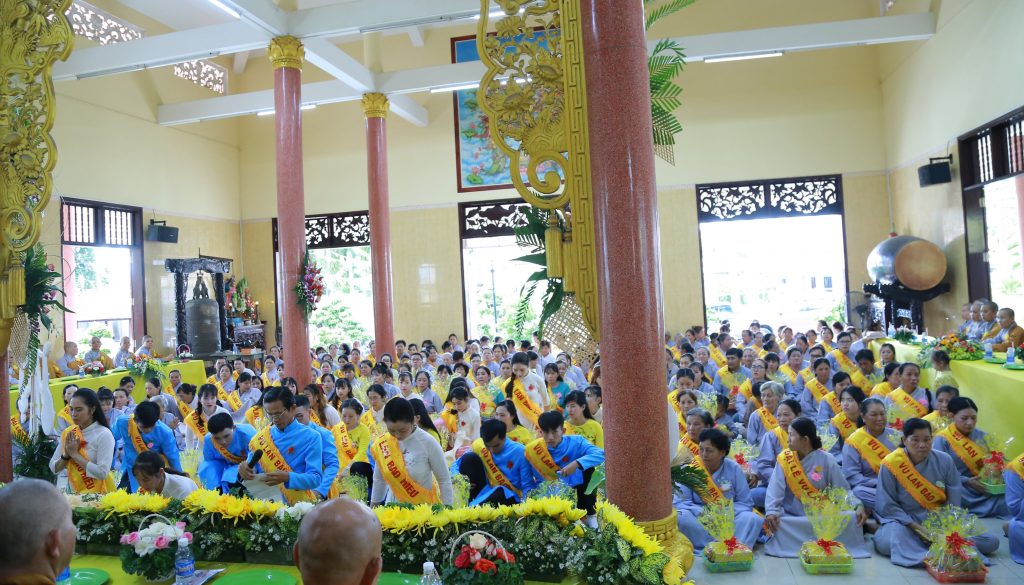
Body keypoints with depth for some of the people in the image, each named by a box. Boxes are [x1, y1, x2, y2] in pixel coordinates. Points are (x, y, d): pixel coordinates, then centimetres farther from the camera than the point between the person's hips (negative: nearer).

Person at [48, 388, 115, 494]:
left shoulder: (104, 434, -13)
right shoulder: (67, 433, 5)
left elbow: (102, 473, -20)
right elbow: (53, 468, 8)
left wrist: (75, 454, -16)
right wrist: (66, 455, -10)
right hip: (74, 493, 4)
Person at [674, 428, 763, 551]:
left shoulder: (733, 468, -2)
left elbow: (745, 503, -1)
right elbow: (679, 502, -8)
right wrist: (703, 512, -23)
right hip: (699, 520, -1)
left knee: (753, 519, -25)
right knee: (680, 517, -32)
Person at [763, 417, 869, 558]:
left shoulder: (826, 460, -3)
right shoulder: (784, 459, -2)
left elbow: (843, 490, 0)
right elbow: (775, 489, -10)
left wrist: (858, 506, -20)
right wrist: (771, 512, -27)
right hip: (792, 518, 0)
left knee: (851, 518, -26)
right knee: (777, 524, -31)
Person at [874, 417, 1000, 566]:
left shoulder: (944, 461, -2)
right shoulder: (891, 463, -11)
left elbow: (954, 502, 0)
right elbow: (887, 505, -9)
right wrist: (914, 526, -17)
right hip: (904, 521, -4)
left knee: (991, 542, -12)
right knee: (885, 543, -36)